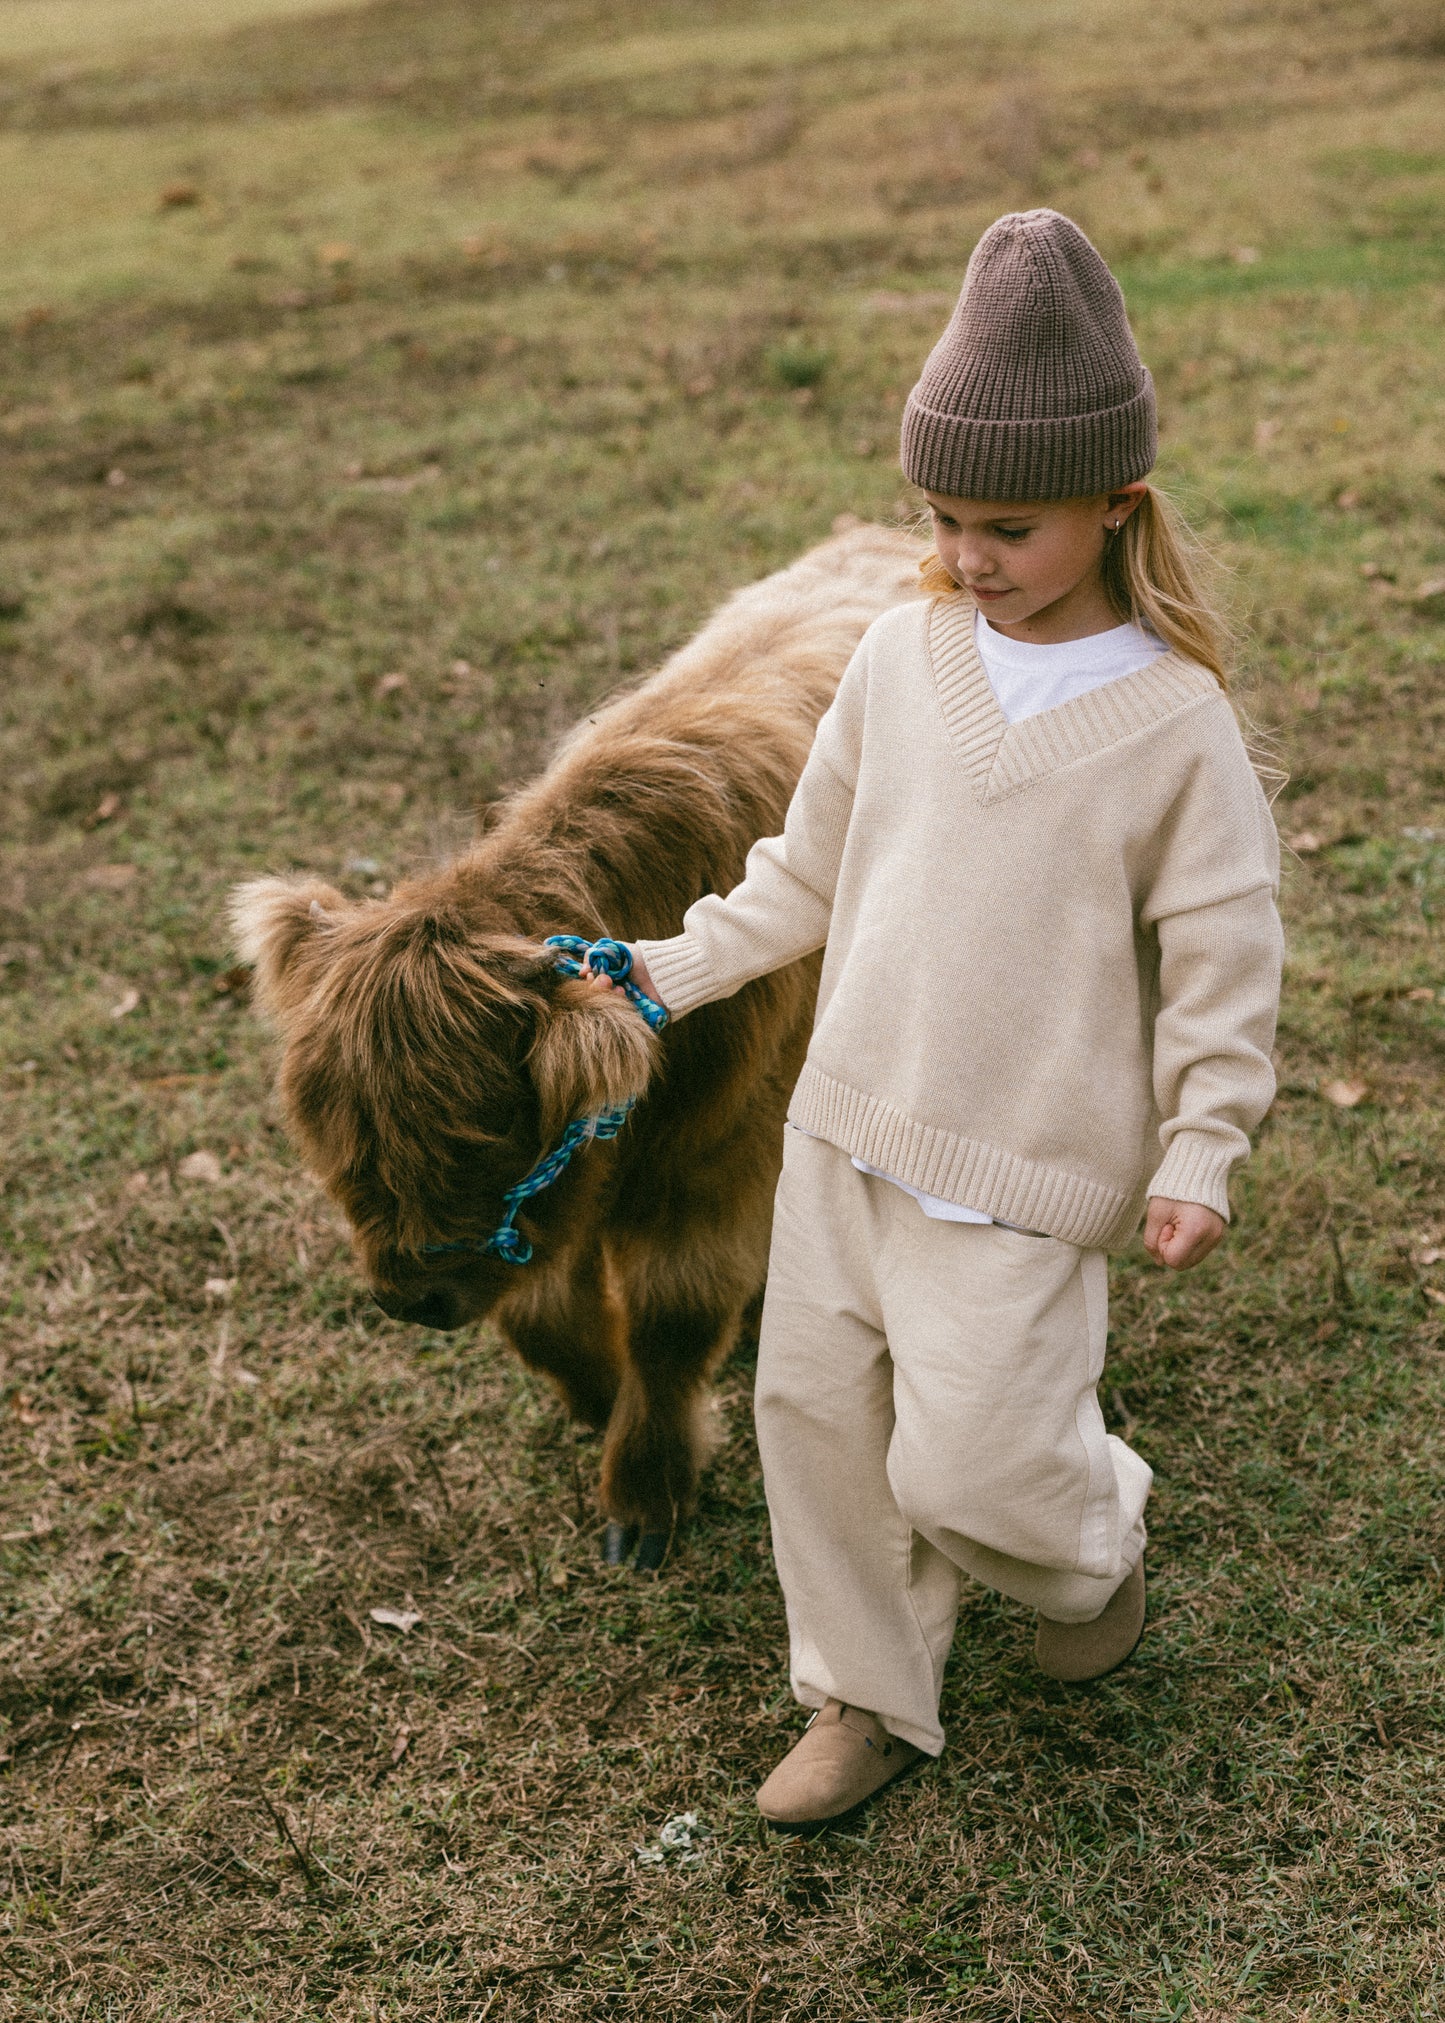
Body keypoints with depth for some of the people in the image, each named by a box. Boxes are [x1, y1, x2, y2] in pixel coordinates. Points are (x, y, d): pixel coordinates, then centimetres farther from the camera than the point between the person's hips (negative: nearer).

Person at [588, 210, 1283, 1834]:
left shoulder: (1173, 722, -12)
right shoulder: (900, 659, 0)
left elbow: (1222, 962, -6)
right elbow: (809, 865, 12)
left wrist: (1198, 1158, -9)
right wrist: (683, 964, 6)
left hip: (1022, 1164, -5)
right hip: (842, 1123, 5)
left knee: (967, 1456, -5)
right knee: (815, 1409, 11)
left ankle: (1096, 1545, 33)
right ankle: (868, 1698, 32)